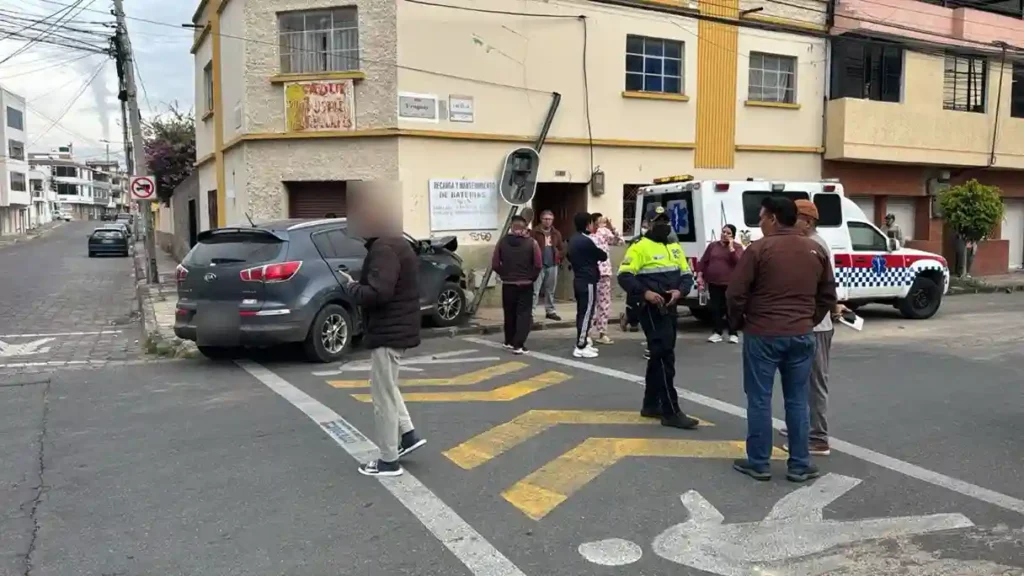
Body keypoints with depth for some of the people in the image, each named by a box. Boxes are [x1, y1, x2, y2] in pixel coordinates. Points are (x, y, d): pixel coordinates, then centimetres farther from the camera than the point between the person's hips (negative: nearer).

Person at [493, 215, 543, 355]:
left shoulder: (502, 242, -2)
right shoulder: (531, 242, -8)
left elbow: (495, 264, -3)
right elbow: (538, 265, -12)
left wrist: (504, 274, 12)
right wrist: (531, 277, 4)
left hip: (508, 284, 3)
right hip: (525, 284, -2)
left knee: (509, 314, 16)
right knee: (524, 314, 1)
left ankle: (509, 342, 27)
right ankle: (518, 345, -7)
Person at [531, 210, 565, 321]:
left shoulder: (556, 233, 11)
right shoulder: (535, 232, -6)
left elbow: (562, 248, 18)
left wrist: (558, 258, 7)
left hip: (552, 265, 5)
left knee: (550, 290, 14)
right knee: (535, 290, -6)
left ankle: (550, 311, 24)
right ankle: (530, 312, -4)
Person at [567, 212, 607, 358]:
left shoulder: (573, 239, 10)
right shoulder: (587, 241, -17)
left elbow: (570, 258, 23)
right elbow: (603, 256, -8)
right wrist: (599, 255, 12)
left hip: (578, 280, 9)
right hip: (588, 282, -9)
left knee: (581, 312, 14)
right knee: (586, 313, -5)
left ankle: (583, 342, 21)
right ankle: (581, 347, -3)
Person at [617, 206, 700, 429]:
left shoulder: (675, 248, 15)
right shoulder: (640, 247, -7)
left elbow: (687, 275, 14)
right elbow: (624, 276, -13)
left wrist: (679, 291, -7)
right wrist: (645, 293, -25)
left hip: (670, 309, 8)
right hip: (651, 309, -8)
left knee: (659, 356, 14)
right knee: (665, 357, -11)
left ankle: (651, 405, 26)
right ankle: (671, 412, -8)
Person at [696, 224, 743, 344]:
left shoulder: (737, 247, 1)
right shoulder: (713, 245, 10)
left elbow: (738, 262, -15)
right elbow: (703, 262, 10)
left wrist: (731, 247, -16)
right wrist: (699, 276, 2)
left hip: (730, 284, -3)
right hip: (714, 283, 3)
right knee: (715, 308, 6)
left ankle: (733, 334, 10)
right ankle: (717, 333, 14)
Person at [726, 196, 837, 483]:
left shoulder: (759, 249, -10)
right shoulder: (816, 250, 8)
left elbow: (735, 294, -10)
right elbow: (828, 296, 13)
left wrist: (737, 323, 6)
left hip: (762, 335, -5)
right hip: (801, 336, 5)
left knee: (759, 400, 4)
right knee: (797, 401, 11)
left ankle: (758, 463, 11)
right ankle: (799, 464, 16)